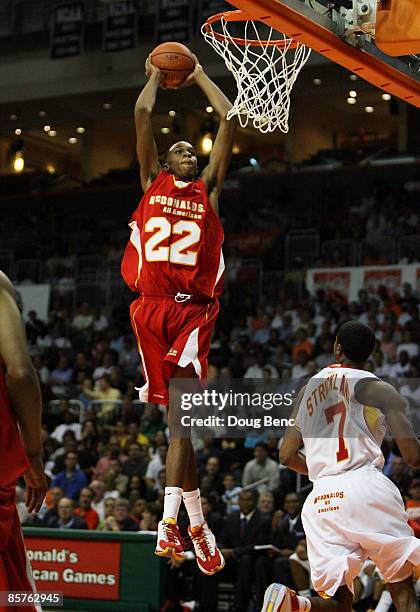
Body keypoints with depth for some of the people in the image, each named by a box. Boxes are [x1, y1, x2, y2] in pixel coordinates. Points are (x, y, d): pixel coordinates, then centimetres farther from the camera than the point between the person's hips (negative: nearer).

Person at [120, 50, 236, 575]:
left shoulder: (208, 188, 17)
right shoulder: (153, 183, 17)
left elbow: (229, 120, 14)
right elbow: (142, 114, 12)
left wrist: (200, 76, 24)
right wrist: (156, 76, 26)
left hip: (194, 309, -1)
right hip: (151, 306, 1)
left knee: (181, 409, -16)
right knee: (179, 416, 4)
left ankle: (170, 521, -16)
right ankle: (196, 524, 10)